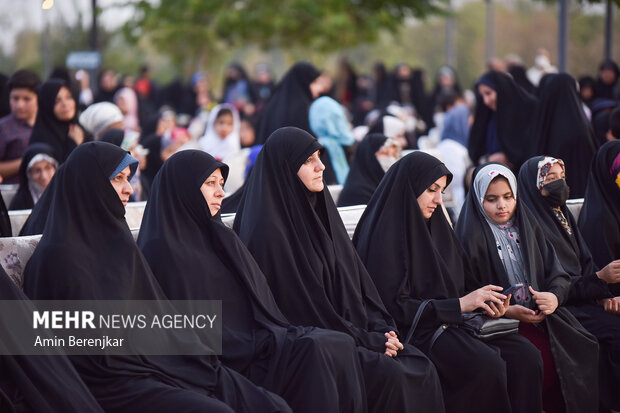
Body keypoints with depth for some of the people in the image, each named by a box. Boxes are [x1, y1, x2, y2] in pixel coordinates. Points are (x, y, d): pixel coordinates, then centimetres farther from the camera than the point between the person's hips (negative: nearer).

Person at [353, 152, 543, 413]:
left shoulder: (433, 227, 16)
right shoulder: (386, 235, -9)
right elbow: (394, 308, -15)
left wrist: (483, 301, 0)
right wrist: (459, 304, -14)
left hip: (452, 323, 8)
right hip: (413, 332, -8)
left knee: (526, 356, -14)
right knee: (487, 365, -31)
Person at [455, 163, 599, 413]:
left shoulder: (528, 228, 16)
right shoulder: (473, 237, 0)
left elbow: (558, 274, 11)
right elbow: (468, 292, -4)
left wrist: (555, 296, -12)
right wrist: (506, 311, -17)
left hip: (541, 315, 5)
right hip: (500, 323, -5)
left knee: (584, 352, -21)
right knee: (545, 359, -30)